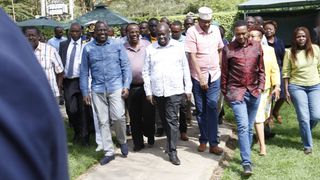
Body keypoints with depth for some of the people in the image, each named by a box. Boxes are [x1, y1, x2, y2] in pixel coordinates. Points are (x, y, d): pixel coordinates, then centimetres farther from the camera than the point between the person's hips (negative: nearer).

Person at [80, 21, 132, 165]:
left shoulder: (117, 45, 3)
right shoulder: (88, 48, 6)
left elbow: (125, 66, 2)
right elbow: (84, 71, 8)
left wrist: (126, 86, -6)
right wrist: (85, 92, 4)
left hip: (116, 87, -2)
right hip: (97, 89, 2)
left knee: (118, 117, -14)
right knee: (103, 121, 5)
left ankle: (122, 141, 16)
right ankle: (109, 152, 17)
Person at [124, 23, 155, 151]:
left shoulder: (147, 45, 3)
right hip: (131, 88, 1)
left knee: (149, 114, 1)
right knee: (134, 117, 8)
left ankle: (150, 136, 27)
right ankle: (138, 143, 21)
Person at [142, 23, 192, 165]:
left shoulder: (178, 47, 1)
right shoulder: (150, 49, 3)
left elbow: (185, 69, 4)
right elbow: (146, 72, 4)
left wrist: (188, 88, 2)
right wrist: (148, 92, 1)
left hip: (174, 90, -2)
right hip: (157, 92, 2)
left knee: (172, 120, -5)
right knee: (164, 120, 14)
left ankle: (172, 151, 0)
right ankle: (171, 143, 30)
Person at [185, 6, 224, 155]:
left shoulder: (215, 30, 4)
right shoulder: (192, 32, -10)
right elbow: (192, 56, -13)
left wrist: (219, 67, 9)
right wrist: (201, 78, -14)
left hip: (214, 76, 2)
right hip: (198, 77, -2)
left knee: (212, 108, -3)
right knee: (201, 110, 8)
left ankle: (213, 143, 0)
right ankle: (203, 140, 21)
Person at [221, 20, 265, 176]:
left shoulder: (257, 46, 6)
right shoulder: (228, 49, -2)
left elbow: (261, 69, 12)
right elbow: (224, 73, 3)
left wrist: (260, 87, 4)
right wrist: (225, 93, 4)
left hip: (254, 92, 3)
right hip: (236, 92, -3)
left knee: (249, 127, 11)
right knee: (243, 126, -11)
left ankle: (246, 156, 25)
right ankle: (247, 163, -10)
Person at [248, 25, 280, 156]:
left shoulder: (269, 50, 2)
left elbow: (275, 69, 2)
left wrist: (276, 86, -4)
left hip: (267, 88, 4)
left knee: (264, 115, 16)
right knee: (258, 117, -5)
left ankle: (258, 135, 41)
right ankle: (262, 145, 0)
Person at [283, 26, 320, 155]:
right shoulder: (290, 52, -5)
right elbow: (286, 72, -2)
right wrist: (286, 90, -3)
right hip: (297, 87, -2)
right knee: (304, 117, -2)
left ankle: (305, 132, 31)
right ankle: (307, 145, 13)